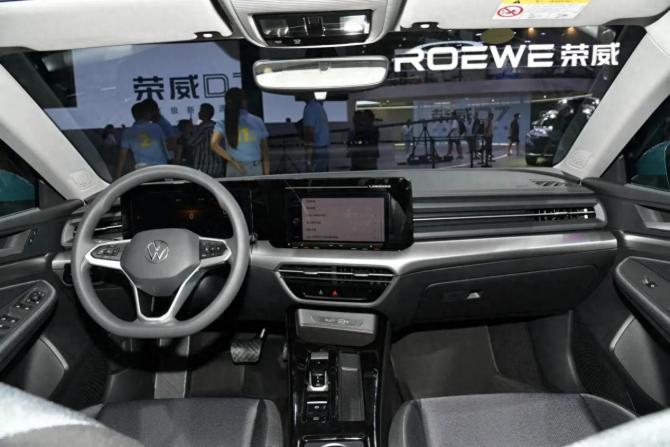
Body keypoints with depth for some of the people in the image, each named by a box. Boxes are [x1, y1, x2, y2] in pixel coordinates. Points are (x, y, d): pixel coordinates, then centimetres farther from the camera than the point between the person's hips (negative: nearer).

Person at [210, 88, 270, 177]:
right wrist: (266, 174, 10)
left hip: (234, 171, 0)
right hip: (256, 170, 0)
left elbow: (214, 144, -14)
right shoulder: (257, 122, 4)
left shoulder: (223, 124, 2)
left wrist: (233, 162, -10)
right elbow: (265, 151, 5)